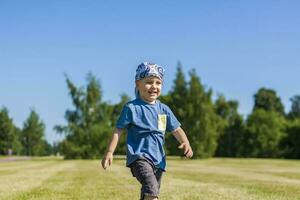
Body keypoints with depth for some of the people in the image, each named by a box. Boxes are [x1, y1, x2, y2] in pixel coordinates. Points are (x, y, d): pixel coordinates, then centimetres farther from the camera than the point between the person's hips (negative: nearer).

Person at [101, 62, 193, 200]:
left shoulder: (164, 109, 11)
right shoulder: (131, 107, -4)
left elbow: (176, 129, 12)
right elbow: (119, 130, -1)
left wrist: (185, 143, -8)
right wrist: (109, 152, -7)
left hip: (158, 159, 6)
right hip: (139, 157, -6)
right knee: (151, 188, -29)